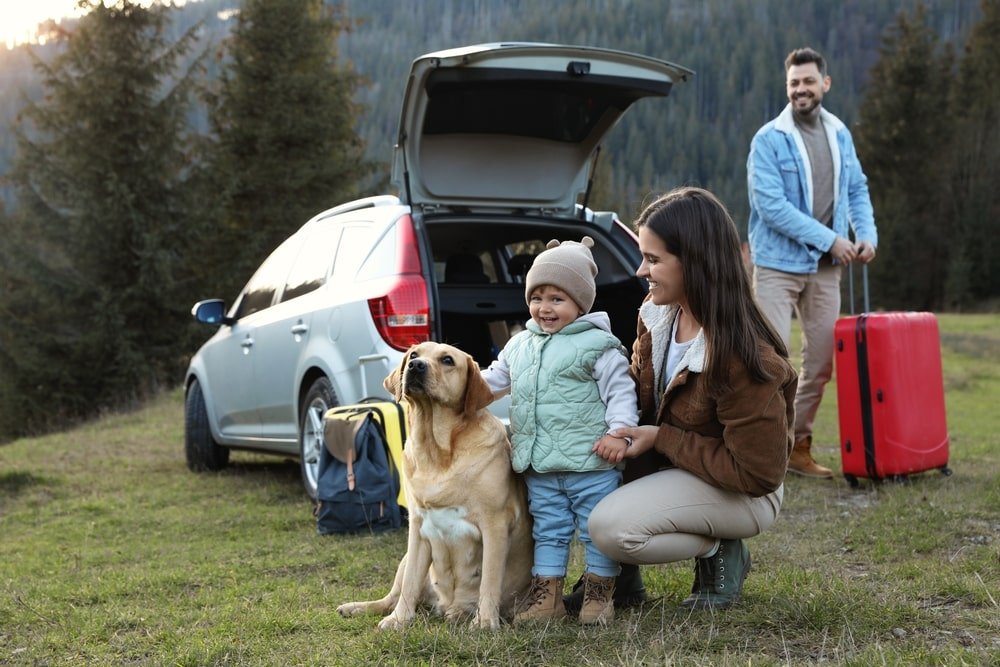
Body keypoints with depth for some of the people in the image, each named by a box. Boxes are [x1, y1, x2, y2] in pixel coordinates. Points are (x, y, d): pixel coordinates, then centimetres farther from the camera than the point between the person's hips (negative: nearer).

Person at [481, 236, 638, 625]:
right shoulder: (519, 346, 12)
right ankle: (546, 596, 20)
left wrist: (619, 431, -23)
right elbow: (494, 379, 22)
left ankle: (598, 595, 17)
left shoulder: (597, 345, -8)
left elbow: (620, 392, -10)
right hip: (538, 467, 6)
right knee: (548, 530, 13)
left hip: (590, 464, -5)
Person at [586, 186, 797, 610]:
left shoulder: (743, 357, -31)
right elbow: (638, 384, 9)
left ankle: (718, 552, -3)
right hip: (665, 464, 8)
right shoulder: (657, 313, -8)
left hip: (738, 492, -8)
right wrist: (618, 431, -14)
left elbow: (757, 473, -27)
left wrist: (661, 439, -24)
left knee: (609, 527, -28)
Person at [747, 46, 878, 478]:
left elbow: (857, 190, 17)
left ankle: (798, 446, 21)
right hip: (779, 266, -6)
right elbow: (770, 204, -17)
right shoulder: (769, 140, -9)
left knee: (821, 363, 9)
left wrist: (867, 233, -3)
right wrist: (829, 239, -17)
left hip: (826, 269, 6)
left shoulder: (840, 135, 10)